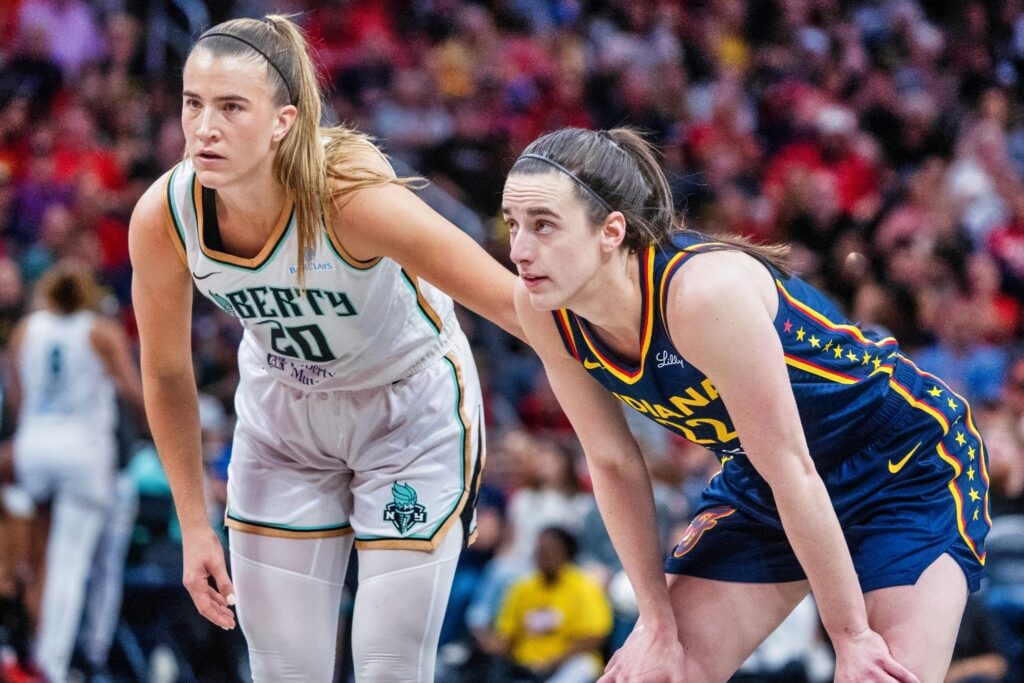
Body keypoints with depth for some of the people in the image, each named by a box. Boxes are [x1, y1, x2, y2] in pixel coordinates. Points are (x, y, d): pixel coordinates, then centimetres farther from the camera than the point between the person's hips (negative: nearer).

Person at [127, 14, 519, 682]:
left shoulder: (351, 196, -35)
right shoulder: (162, 219, -22)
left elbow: (514, 303, -31)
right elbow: (168, 375, -4)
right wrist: (194, 526, -1)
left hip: (412, 408, -3)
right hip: (282, 416, 3)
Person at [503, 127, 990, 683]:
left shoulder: (703, 291, -35)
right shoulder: (543, 310, -15)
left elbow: (791, 472, -29)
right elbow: (614, 463, -2)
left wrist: (851, 636, -23)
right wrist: (658, 623, -1)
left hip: (908, 468, -7)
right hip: (757, 487, 7)